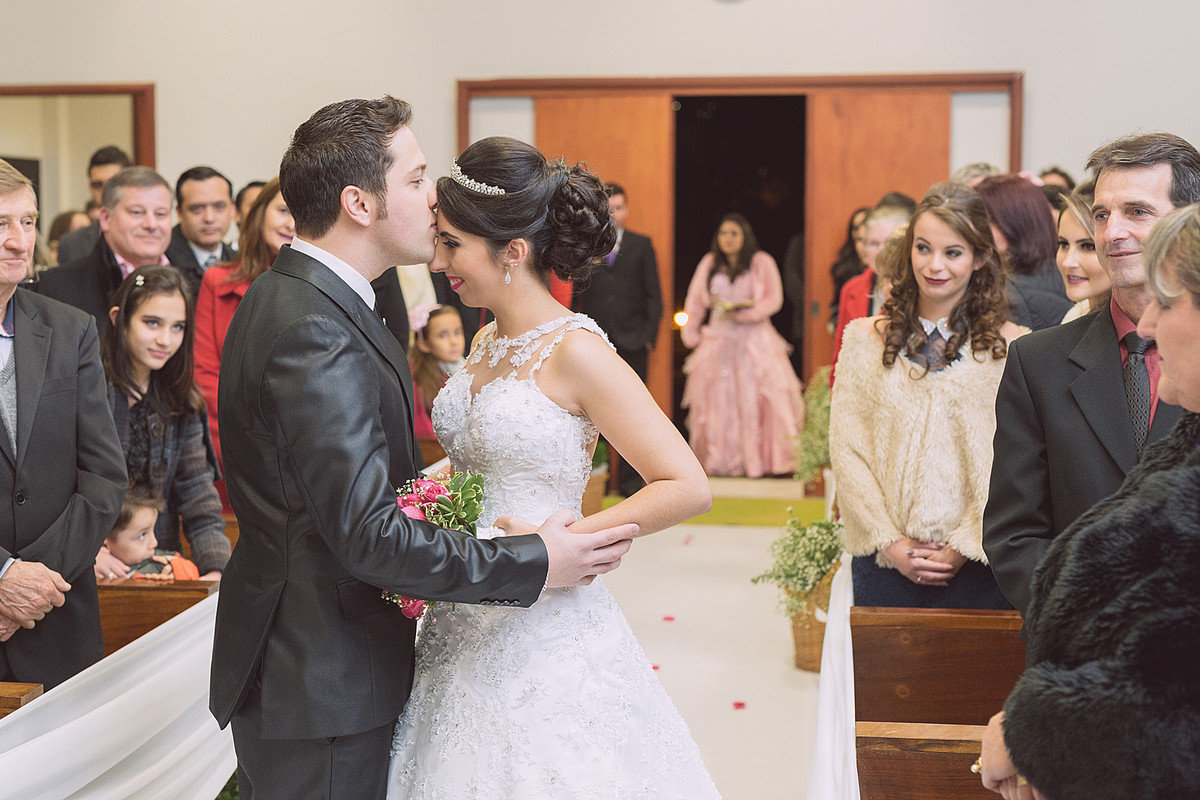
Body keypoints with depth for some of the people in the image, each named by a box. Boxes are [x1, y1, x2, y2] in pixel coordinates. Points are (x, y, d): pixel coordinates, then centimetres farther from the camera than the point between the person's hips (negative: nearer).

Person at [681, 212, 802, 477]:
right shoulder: (709, 264, 13)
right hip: (718, 343, 2)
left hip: (755, 342, -2)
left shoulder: (762, 263, 5)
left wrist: (741, 312, -11)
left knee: (755, 400, -8)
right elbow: (695, 301, 13)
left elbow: (774, 299, -3)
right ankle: (720, 460, 4)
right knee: (719, 400, -1)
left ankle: (760, 459, -4)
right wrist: (691, 334, 4)